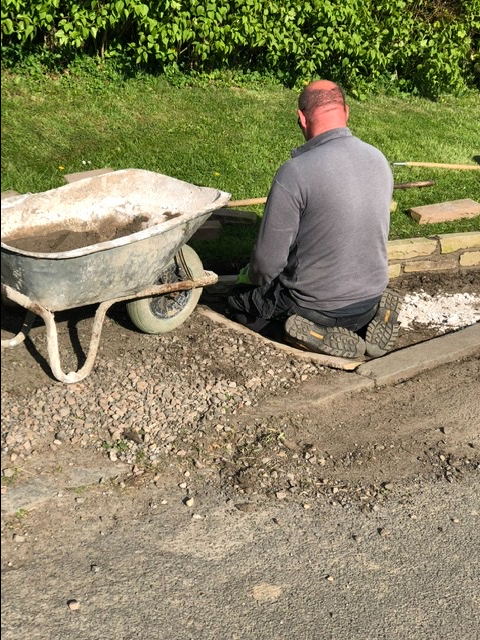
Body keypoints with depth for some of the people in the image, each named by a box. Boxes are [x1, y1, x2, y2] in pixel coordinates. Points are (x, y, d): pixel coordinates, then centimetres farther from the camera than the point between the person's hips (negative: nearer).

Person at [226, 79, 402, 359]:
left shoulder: (295, 172, -24)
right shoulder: (380, 160, -3)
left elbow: (267, 262, -19)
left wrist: (250, 277, 5)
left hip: (315, 305, -6)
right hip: (373, 296, 6)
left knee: (238, 300, 19)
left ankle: (319, 335, -4)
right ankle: (368, 318, 8)